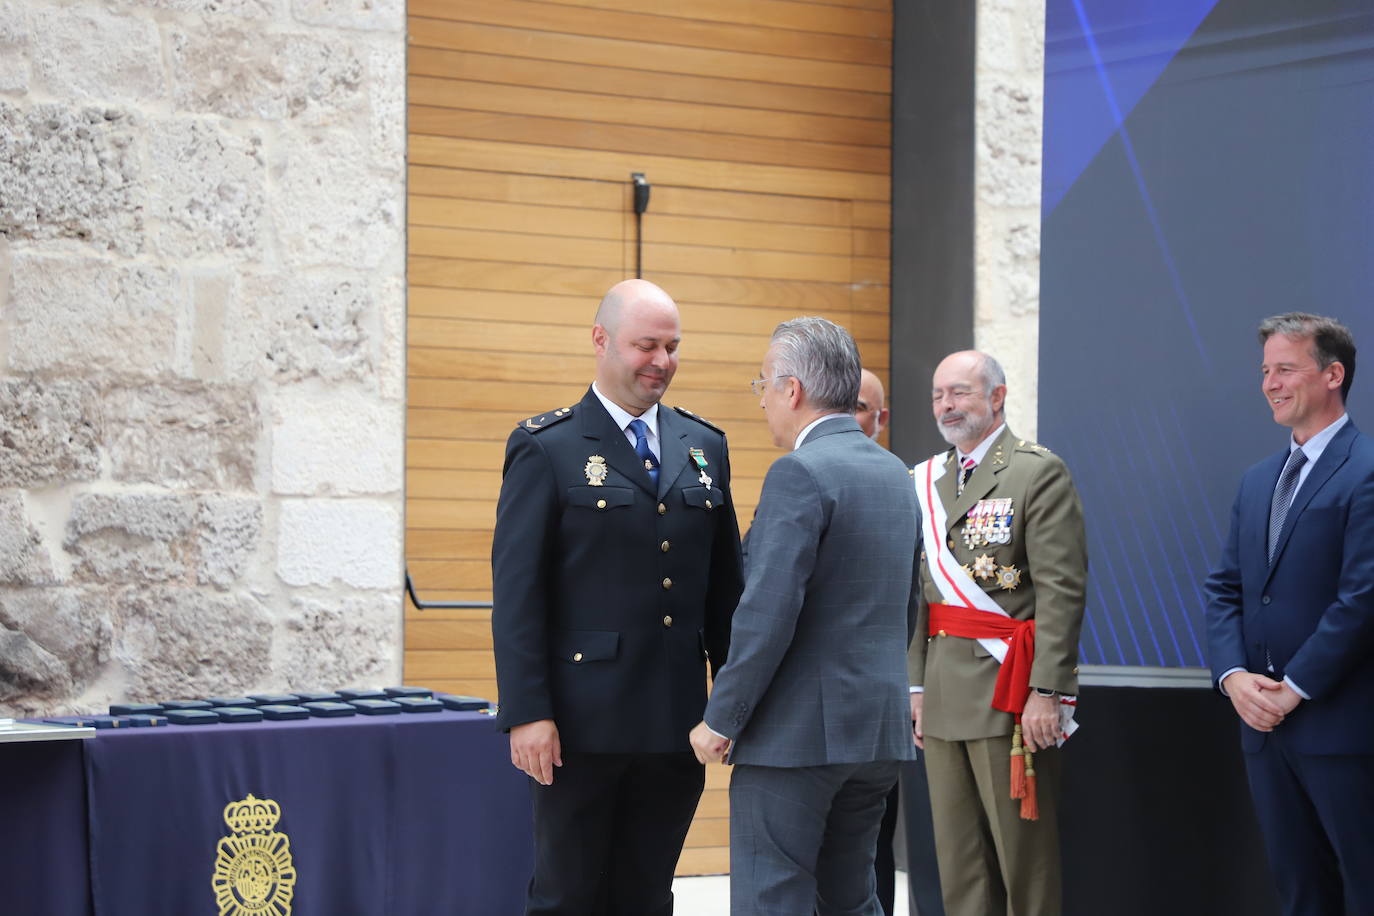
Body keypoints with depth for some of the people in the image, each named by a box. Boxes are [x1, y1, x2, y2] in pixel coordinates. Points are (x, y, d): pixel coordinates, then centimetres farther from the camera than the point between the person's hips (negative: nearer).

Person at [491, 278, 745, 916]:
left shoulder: (704, 447, 13)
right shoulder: (546, 448, -3)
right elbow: (515, 592, -7)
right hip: (584, 724, -5)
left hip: (676, 723, 5)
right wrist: (526, 713, -14)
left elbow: (725, 587, 16)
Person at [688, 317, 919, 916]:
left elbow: (768, 614, -20)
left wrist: (720, 720, -13)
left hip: (797, 731, -9)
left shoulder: (800, 473, -14)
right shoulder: (895, 473, 13)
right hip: (880, 729, 9)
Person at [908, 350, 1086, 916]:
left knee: (1023, 858, -5)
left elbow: (1062, 588, -13)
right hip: (944, 697, 7)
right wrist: (916, 684, 10)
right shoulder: (925, 482, 16)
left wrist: (1047, 691, -19)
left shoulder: (1039, 473, -6)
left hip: (1010, 690, -7)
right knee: (959, 861, 10)